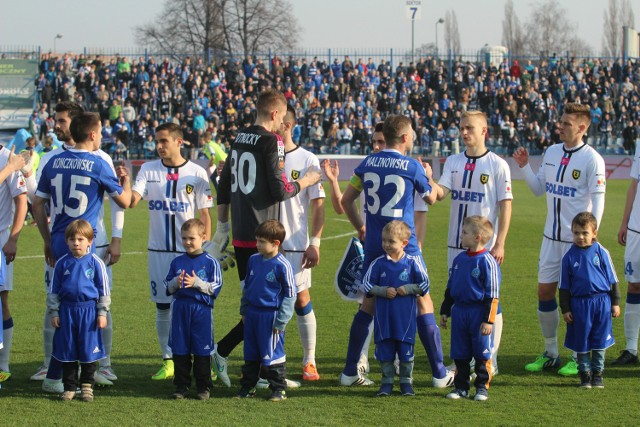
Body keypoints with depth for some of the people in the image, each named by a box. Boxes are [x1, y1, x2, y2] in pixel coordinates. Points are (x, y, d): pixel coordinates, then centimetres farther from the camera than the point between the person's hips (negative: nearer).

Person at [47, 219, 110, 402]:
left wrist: (102, 313, 0)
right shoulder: (62, 263, 2)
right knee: (67, 350, 6)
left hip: (89, 310, -2)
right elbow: (53, 290, 8)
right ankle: (69, 387, 15)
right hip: (66, 310, 2)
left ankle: (87, 386, 17)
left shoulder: (96, 263, -3)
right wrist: (54, 312, 5)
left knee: (88, 350, 3)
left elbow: (104, 290, 2)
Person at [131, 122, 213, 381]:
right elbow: (132, 201, -9)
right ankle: (168, 361, 15)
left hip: (188, 251, -2)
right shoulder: (149, 170, 4)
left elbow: (205, 215, 1)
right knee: (163, 308, 6)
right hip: (158, 250, 2)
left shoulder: (197, 173, 0)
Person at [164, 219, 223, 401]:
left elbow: (215, 288, -5)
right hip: (180, 309, 3)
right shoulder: (177, 262, 8)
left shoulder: (210, 262, -2)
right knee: (180, 351, 6)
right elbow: (168, 287, 10)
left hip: (202, 310, -3)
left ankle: (203, 387, 11)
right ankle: (181, 386, 14)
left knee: (202, 351, 3)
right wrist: (176, 283, -11)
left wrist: (196, 283, -17)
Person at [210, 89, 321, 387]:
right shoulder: (271, 142, -11)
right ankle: (222, 350, -8)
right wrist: (305, 181, 4)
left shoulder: (239, 139, 12)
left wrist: (222, 227, 25)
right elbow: (280, 191, -14)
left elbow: (224, 186, 18)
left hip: (240, 236, 8)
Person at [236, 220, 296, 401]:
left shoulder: (282, 265, -13)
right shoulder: (253, 260, 7)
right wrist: (244, 310, 19)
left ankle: (278, 388, 9)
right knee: (250, 353, 14)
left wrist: (281, 320, -12)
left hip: (271, 316, -6)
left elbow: (290, 295, -10)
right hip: (252, 314, 6)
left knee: (272, 354, -2)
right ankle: (248, 386, 23)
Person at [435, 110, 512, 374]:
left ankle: (490, 361, 4)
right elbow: (440, 193, -3)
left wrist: (499, 244, -11)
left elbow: (505, 206, -5)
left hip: (485, 246, -5)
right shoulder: (453, 162, 9)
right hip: (456, 244, 5)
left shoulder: (497, 165, -4)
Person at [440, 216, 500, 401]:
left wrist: (488, 320, -14)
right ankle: (461, 386, 18)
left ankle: (482, 386, 13)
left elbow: (492, 295, -11)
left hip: (478, 313, -6)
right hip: (459, 312, 6)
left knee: (482, 353, 2)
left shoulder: (487, 261, -12)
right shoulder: (459, 259, 9)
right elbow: (450, 288, 19)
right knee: (460, 354, 9)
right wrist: (445, 311, 17)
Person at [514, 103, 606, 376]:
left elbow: (598, 200, -14)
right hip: (551, 237, 7)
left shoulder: (591, 159, -12)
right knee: (544, 291, 7)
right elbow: (539, 189, 15)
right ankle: (550, 353, 20)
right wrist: (524, 167, 1)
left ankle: (578, 357, 9)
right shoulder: (551, 153, 8)